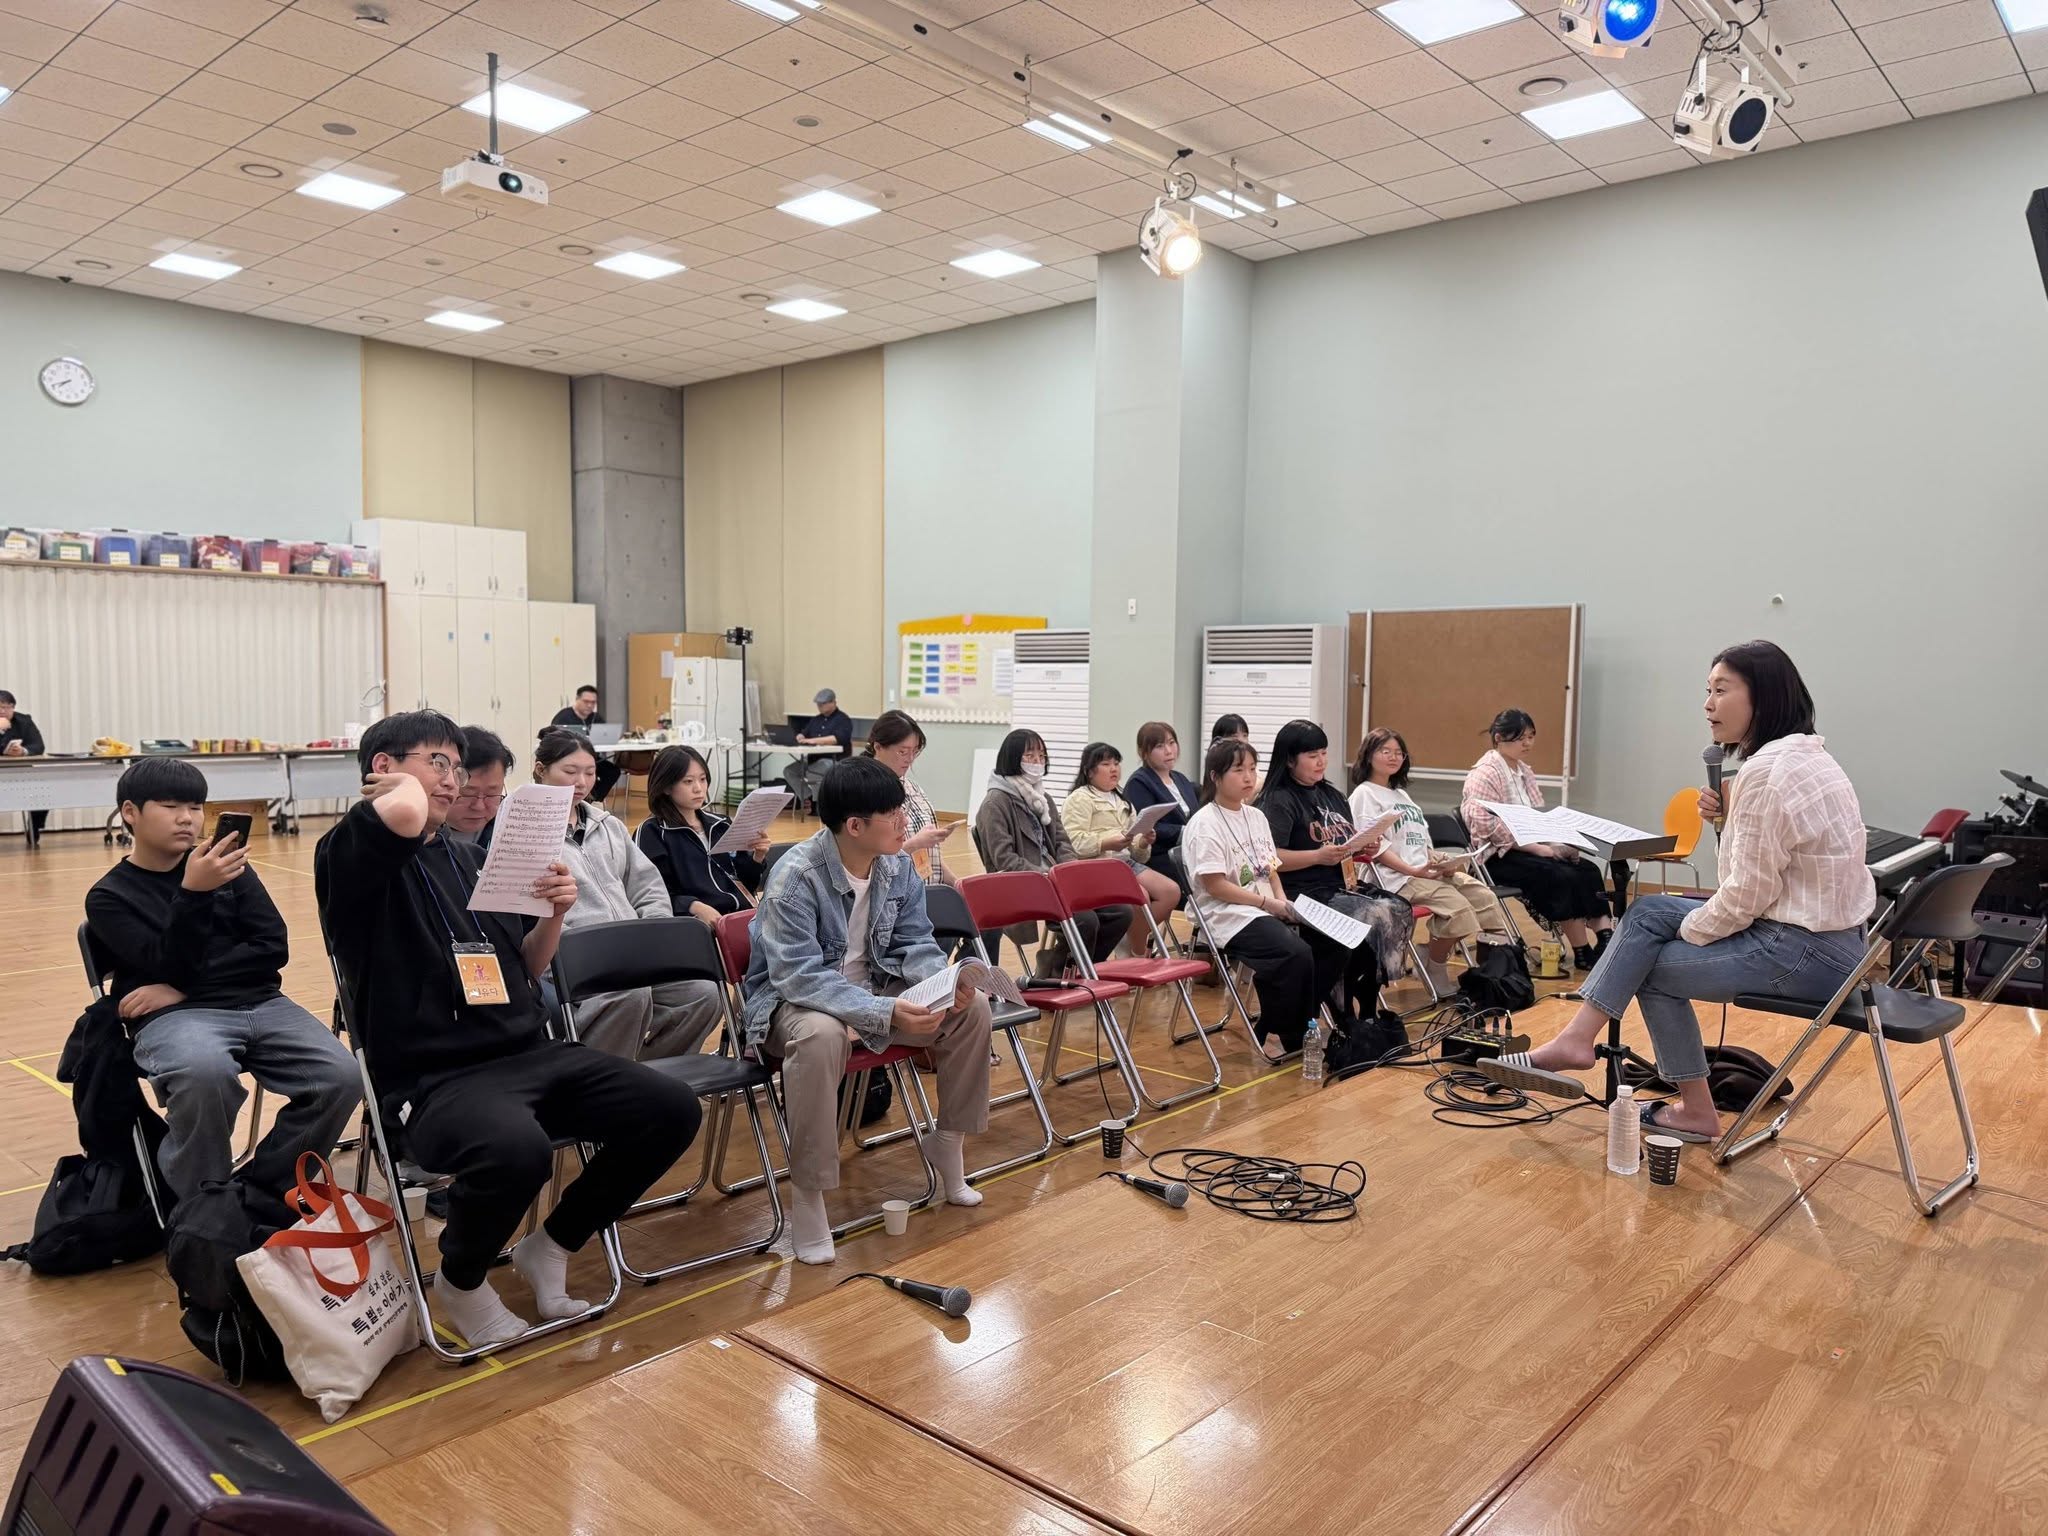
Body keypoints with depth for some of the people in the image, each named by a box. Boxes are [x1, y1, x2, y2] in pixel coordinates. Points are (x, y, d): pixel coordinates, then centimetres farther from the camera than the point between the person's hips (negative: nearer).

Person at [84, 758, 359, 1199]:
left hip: (260, 1004, 4)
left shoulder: (227, 867, 13)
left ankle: (263, 1187, 0)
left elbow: (273, 948, 3)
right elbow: (172, 968, -10)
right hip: (175, 1016, -3)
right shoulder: (109, 896, 5)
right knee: (206, 1072, -39)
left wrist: (185, 986, -8)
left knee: (342, 1076, -21)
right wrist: (192, 893, -26)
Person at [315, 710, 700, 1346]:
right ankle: (460, 1281, -2)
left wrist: (554, 914, 4)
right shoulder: (353, 855, -3)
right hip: (434, 1079, -7)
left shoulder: (469, 859, 19)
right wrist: (402, 786, -6)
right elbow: (403, 815, -29)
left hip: (531, 1054, 7)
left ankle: (550, 1247, 13)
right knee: (517, 1150, -38)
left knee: (671, 1111, -10)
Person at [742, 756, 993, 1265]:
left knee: (971, 1008, -9)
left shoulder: (898, 867, -6)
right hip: (793, 999, -6)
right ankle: (806, 1194, -24)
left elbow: (913, 943, 3)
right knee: (821, 1034, -40)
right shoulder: (796, 876, -25)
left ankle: (949, 1143, 11)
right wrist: (884, 1013, -40)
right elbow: (799, 976, -30)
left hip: (873, 989, 6)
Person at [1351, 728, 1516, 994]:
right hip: (1399, 877, -8)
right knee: (1457, 906, -27)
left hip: (1430, 870, 8)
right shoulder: (1364, 795, -1)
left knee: (1485, 897, -11)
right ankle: (1435, 974, -10)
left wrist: (1442, 862, 2)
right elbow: (1375, 846, -12)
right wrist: (1413, 870, -21)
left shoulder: (1402, 794, 27)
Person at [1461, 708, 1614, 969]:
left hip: (1528, 849, 8)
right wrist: (1538, 848, -21)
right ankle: (1583, 954, -21)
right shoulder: (1485, 773, -9)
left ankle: (1606, 940, -25)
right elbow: (1487, 825, -19)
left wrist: (1556, 845, -4)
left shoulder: (1525, 772, 17)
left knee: (1587, 869, -17)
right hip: (1497, 855, -8)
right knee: (1562, 876, -27)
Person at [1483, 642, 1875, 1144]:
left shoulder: (1768, 771, -23)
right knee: (1648, 912, 8)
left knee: (1656, 966, 6)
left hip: (1805, 952, -10)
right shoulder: (1802, 755, 9)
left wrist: (1684, 931, -5)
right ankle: (1577, 1039, 6)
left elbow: (1747, 896, -21)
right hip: (1818, 929, 10)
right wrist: (1727, 817, -3)